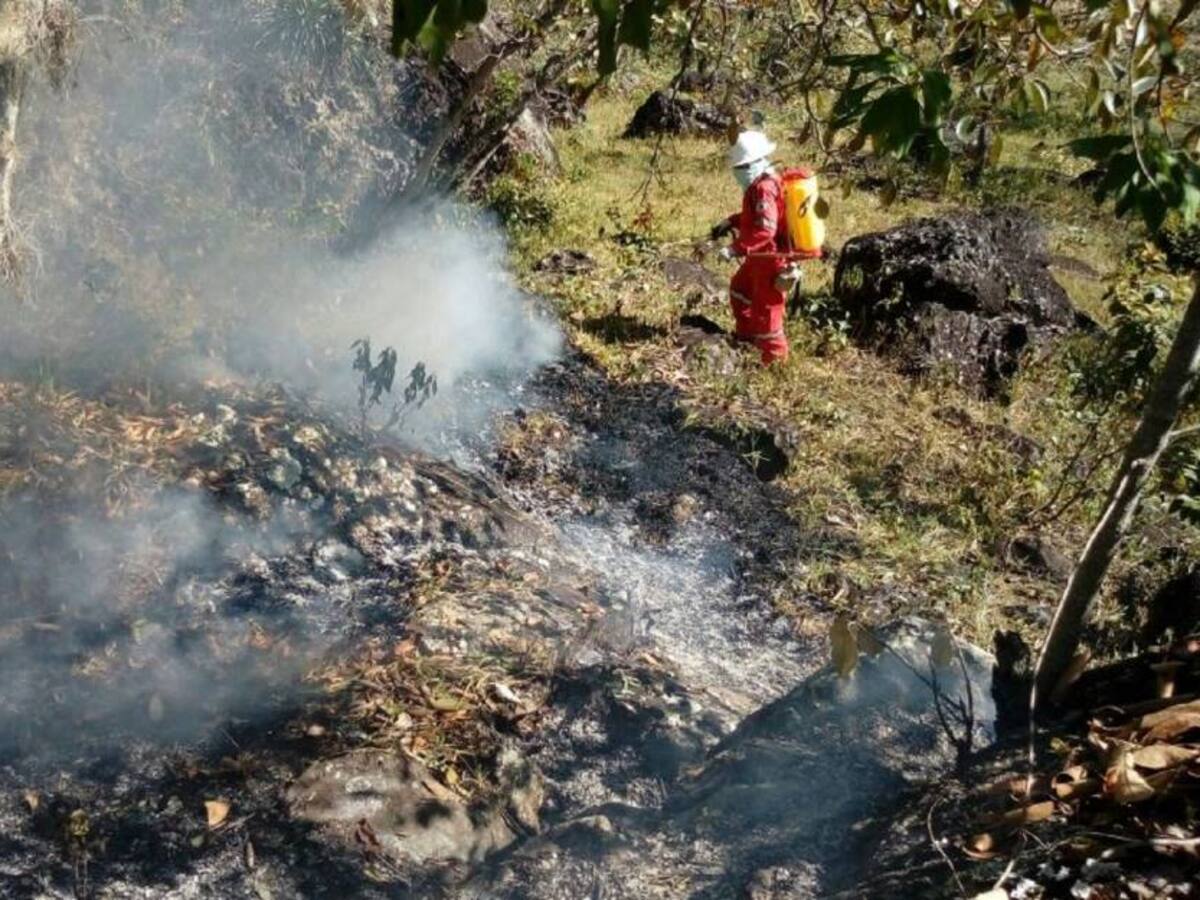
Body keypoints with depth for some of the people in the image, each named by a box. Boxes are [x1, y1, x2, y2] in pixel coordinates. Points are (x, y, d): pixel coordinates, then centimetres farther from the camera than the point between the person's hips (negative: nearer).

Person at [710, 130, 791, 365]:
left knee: (766, 308, 0)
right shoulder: (759, 184, 8)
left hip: (771, 259, -11)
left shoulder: (764, 189, -25)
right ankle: (746, 334, 46)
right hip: (759, 257, 11)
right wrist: (730, 222, 13)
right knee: (739, 288, 28)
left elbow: (764, 230, -34)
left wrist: (736, 249, -35)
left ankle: (775, 357, 15)